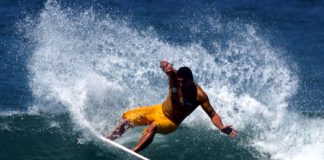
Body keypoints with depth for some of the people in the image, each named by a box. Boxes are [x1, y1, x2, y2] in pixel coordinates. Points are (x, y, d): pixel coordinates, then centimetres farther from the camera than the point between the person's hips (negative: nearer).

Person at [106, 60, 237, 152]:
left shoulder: (199, 95, -29)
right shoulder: (174, 77, -19)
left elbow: (213, 114, -29)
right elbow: (163, 64, -31)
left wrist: (222, 127, -48)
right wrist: (166, 65, -56)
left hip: (170, 122, -4)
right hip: (159, 110, 5)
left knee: (153, 127, -37)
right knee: (127, 119, 0)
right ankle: (108, 141, 23)